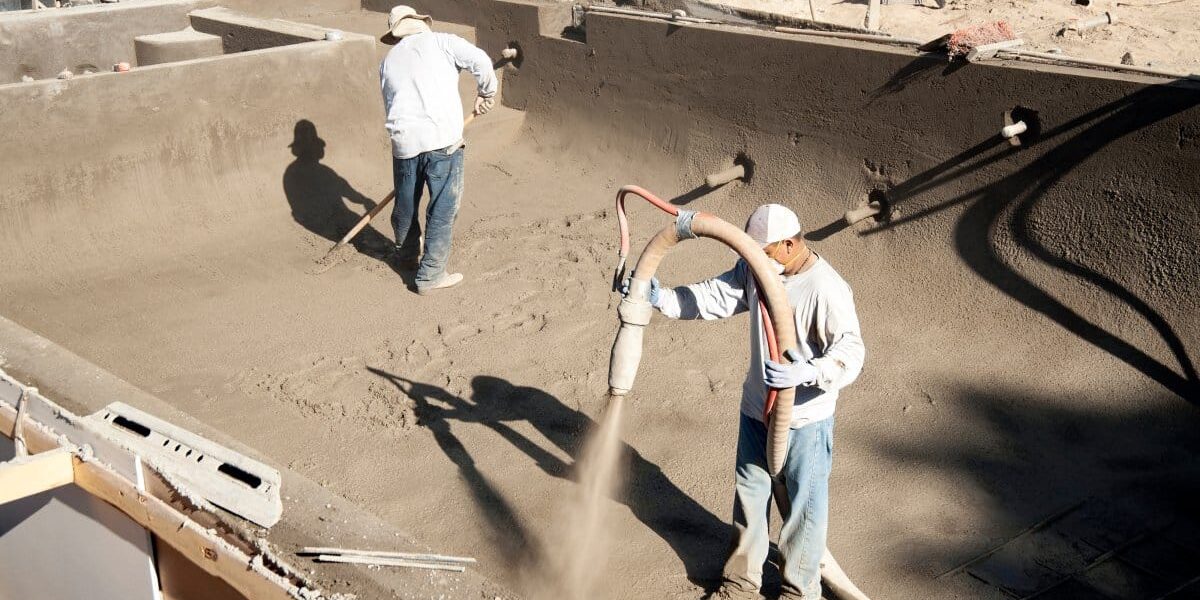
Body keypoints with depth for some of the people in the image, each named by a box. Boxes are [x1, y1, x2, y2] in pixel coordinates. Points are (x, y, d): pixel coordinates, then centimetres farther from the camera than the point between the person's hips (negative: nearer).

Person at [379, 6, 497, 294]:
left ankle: (405, 254, 45)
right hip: (442, 138, -4)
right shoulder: (441, 41, 7)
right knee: (443, 208, 6)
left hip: (404, 140, 5)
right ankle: (430, 275, 10)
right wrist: (486, 93, 12)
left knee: (405, 203, 23)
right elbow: (480, 61, -4)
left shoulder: (388, 61, 20)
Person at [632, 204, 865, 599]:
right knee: (749, 493, 20)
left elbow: (851, 352, -30)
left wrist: (805, 372, -47)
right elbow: (713, 297, 1)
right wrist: (661, 298, -13)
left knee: (803, 505, 11)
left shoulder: (827, 289, -25)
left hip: (804, 421, -7)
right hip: (756, 410, 7)